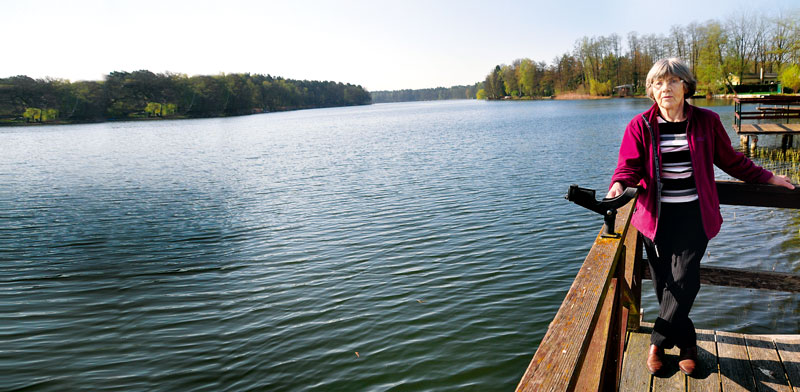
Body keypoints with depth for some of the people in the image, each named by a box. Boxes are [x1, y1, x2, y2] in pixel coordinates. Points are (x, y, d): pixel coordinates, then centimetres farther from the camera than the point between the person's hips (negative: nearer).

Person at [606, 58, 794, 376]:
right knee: (665, 285, 3)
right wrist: (619, 184, -26)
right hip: (657, 215, 0)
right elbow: (630, 165, -5)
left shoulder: (706, 122, 5)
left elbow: (730, 160, 18)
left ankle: (659, 342, 10)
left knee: (683, 280, -10)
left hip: (694, 215, 0)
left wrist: (767, 177, 24)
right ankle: (687, 345, 24)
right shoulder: (641, 126, 1)